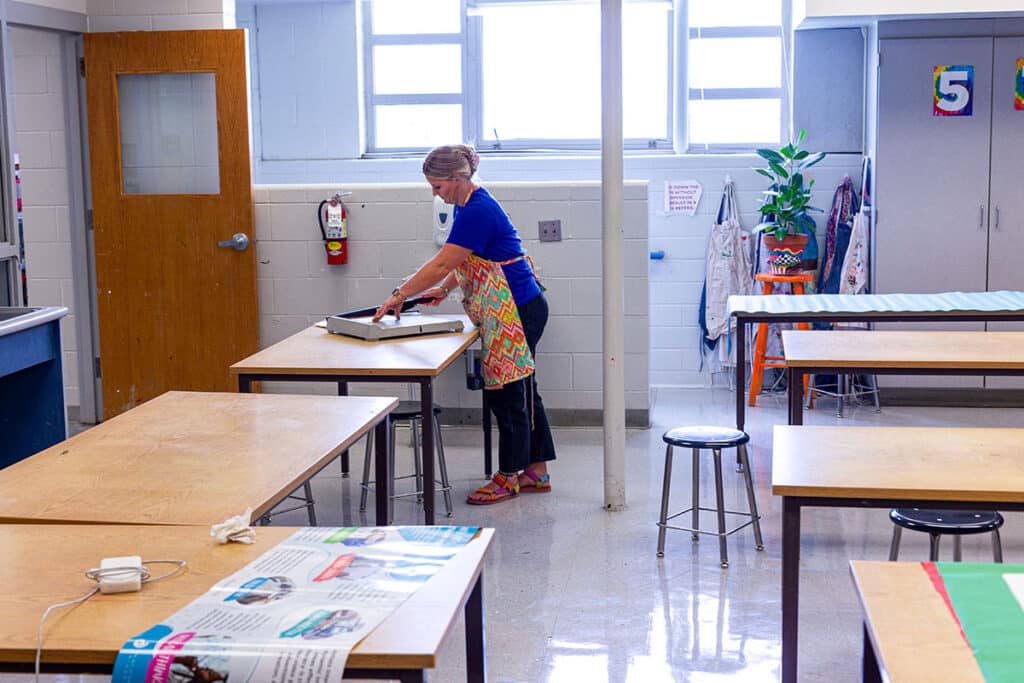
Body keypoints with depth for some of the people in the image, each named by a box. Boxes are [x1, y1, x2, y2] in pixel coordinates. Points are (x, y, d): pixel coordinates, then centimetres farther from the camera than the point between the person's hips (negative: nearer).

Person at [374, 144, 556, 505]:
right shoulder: (467, 205, 11)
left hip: (518, 311, -11)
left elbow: (442, 263, -21)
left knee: (509, 394, -2)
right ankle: (537, 473, 22)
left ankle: (508, 478, 9)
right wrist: (444, 289, 10)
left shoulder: (477, 211, -21)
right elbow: (463, 262, 21)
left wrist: (399, 295, -15)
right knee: (520, 391, 14)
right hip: (516, 311, 11)